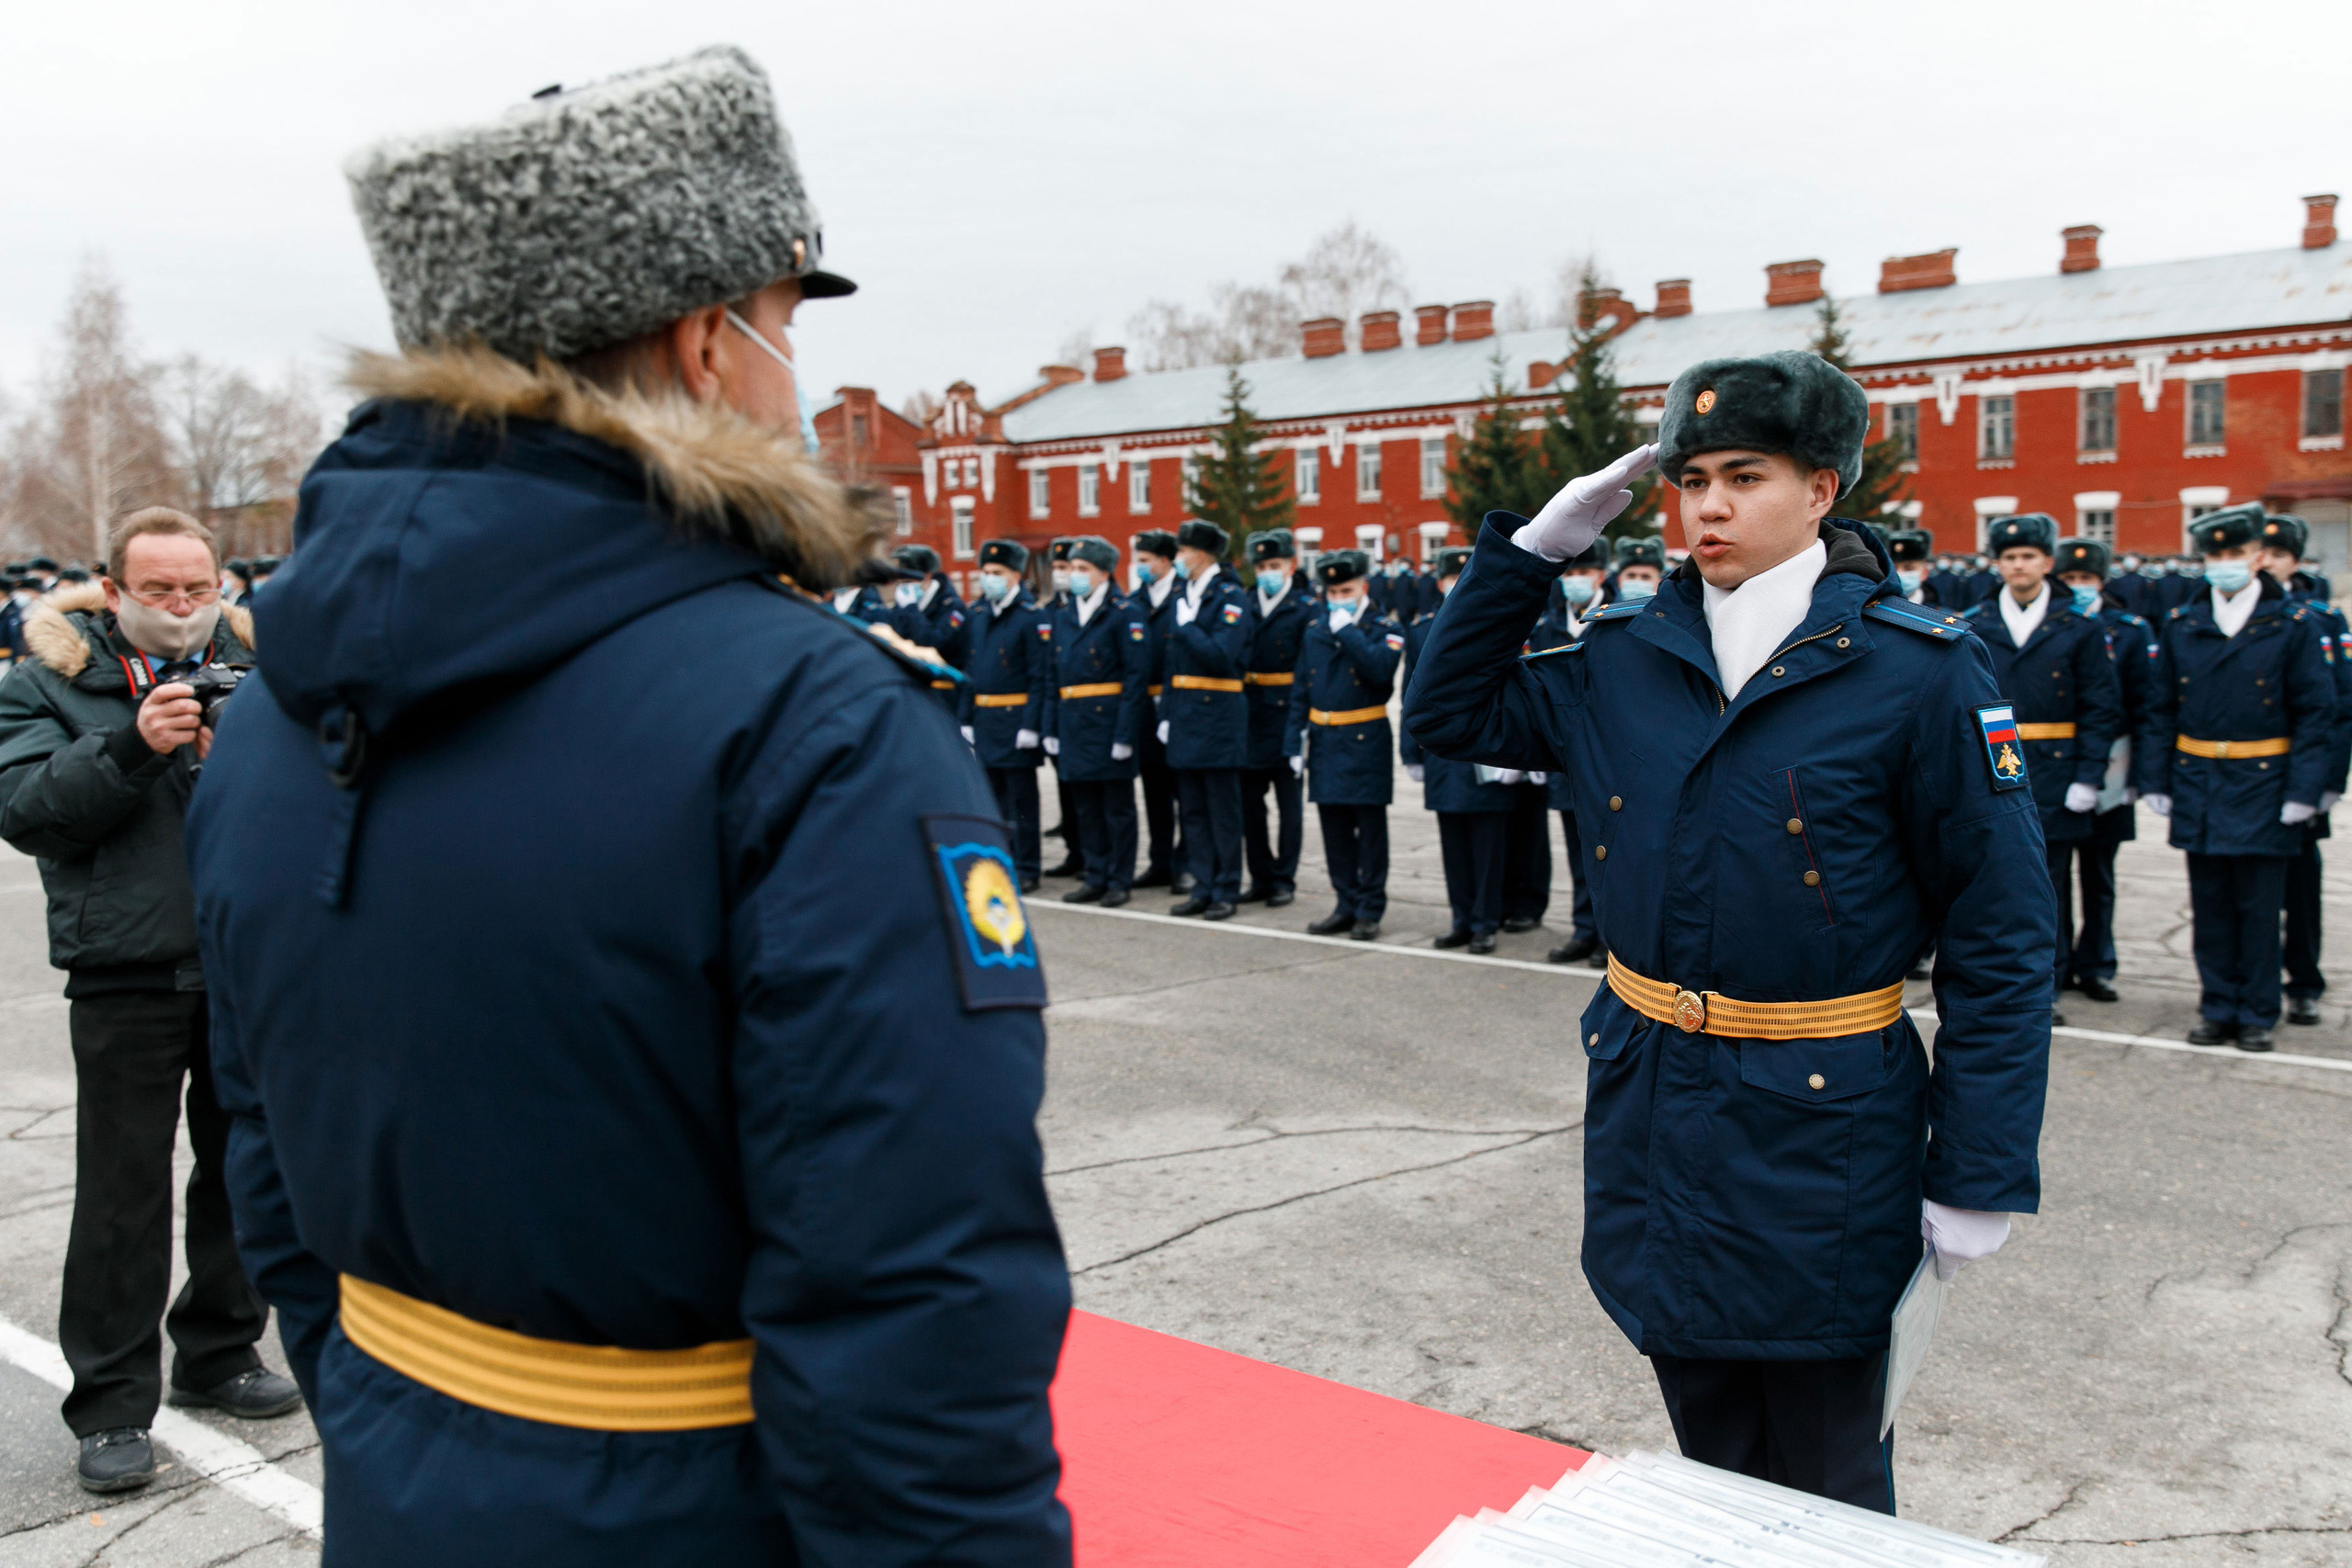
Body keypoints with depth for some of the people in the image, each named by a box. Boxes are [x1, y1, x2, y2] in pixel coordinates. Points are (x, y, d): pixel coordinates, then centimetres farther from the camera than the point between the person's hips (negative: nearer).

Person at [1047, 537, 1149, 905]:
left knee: (1118, 807, 3)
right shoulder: (1063, 614, 13)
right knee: (1086, 807, 11)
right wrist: (1051, 729, 8)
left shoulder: (1124, 613, -6)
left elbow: (1137, 675, -11)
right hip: (1074, 723, 6)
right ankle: (1096, 878, 20)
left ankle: (1120, 881, 10)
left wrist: (1125, 733, -16)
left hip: (1110, 720, -6)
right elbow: (1055, 676, 14)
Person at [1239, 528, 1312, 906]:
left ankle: (1284, 879, 13)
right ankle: (1260, 877, 19)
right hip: (1249, 715, 5)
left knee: (1289, 801, 5)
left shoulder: (1306, 607, -4)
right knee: (1249, 799, 8)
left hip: (1286, 712, -4)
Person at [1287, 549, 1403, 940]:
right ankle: (1346, 904, 20)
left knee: (1370, 829, 2)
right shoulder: (1315, 630, 10)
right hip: (1325, 743, 5)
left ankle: (1370, 909, 9)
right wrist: (1294, 742, 6)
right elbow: (1300, 691, 12)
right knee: (1335, 829, 10)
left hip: (1365, 742, -5)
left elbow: (1381, 668, -24)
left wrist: (1347, 630, -20)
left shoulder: (1385, 628, -3)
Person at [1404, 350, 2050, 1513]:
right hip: (1652, 1111, 5)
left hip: (1819, 1133, -4)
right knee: (1707, 1472, 21)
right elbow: (1449, 711, 13)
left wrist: (1980, 1178, -11)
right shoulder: (1626, 657, 3)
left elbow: (1999, 941, -9)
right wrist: (1535, 546, 1)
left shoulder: (1919, 672, -11)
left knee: (1823, 1488, 12)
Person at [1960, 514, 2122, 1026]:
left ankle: (2047, 987, 13)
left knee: (2051, 884, 4)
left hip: (2054, 773, -1)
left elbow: (2102, 709, 1)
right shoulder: (1975, 628, 7)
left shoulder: (2079, 627, 2)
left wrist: (2088, 777, -7)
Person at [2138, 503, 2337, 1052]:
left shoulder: (2295, 625, -2)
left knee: (2259, 907, 3)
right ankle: (2218, 1008, 19)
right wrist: (2154, 779, 3)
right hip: (2197, 784, 3)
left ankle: (2257, 1014, 15)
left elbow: (2315, 714, -3)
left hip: (2262, 785, -3)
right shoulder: (2179, 625, 6)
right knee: (2210, 906, 9)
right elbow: (2161, 710, 9)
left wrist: (2303, 790, -10)